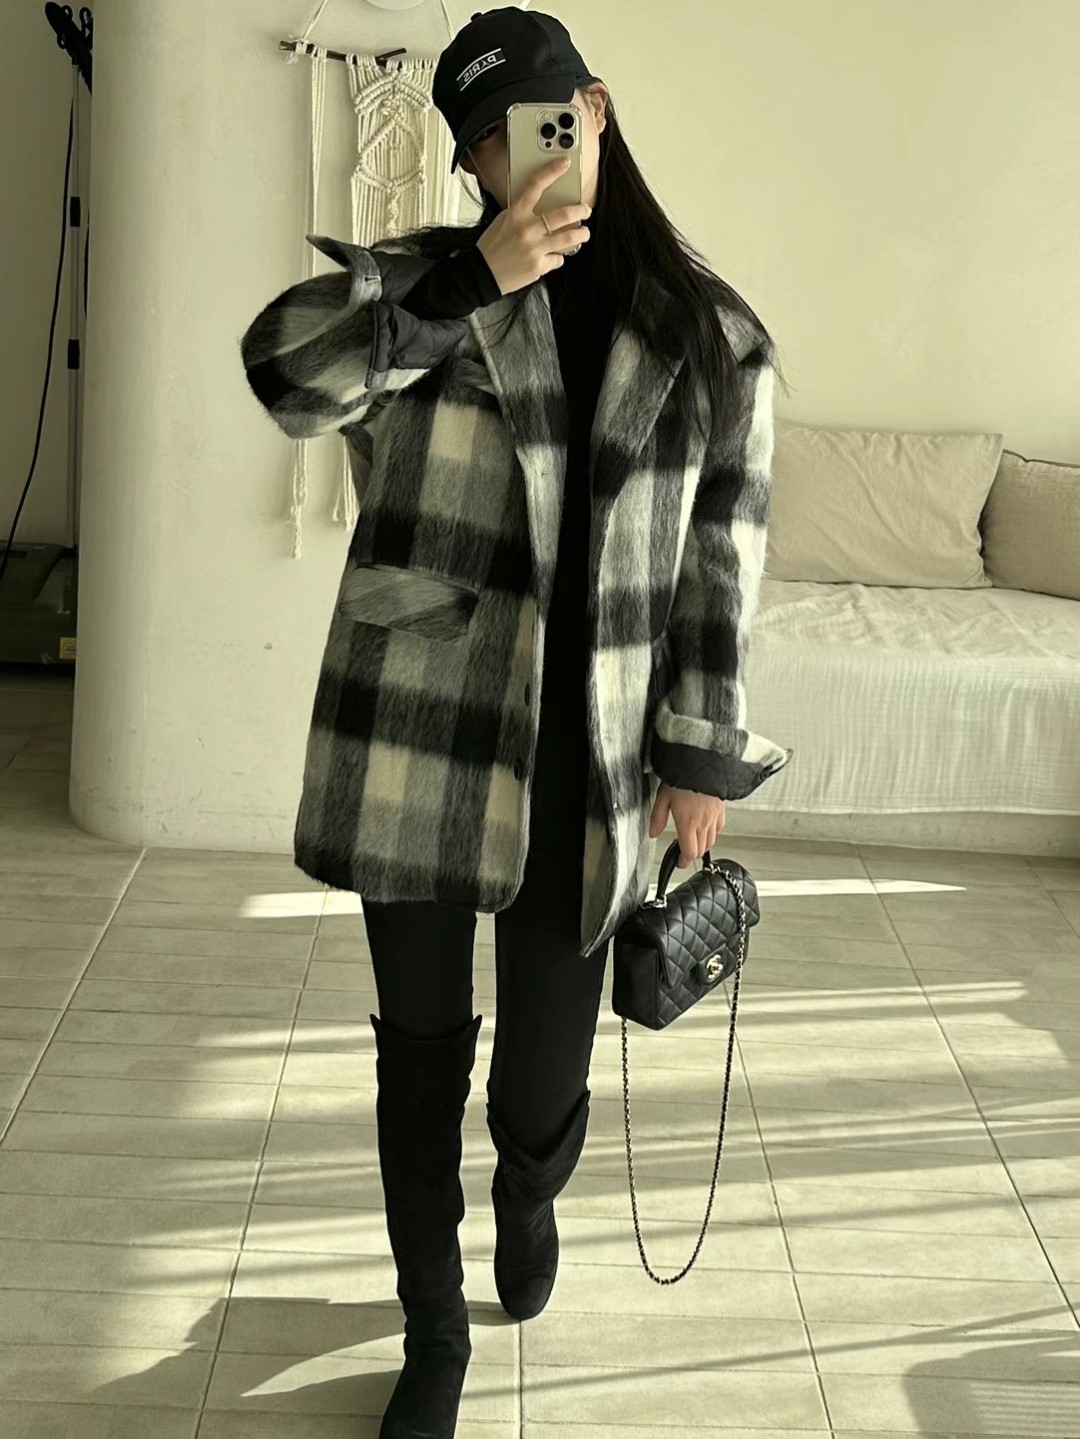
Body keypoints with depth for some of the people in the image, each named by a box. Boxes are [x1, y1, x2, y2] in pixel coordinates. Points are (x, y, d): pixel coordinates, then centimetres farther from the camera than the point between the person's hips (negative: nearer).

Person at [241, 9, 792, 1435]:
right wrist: (476, 278, -22)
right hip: (416, 740, 0)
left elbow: (721, 560, 4)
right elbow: (282, 368, -17)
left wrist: (703, 756, 3)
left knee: (541, 1088, 7)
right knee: (420, 1050, 12)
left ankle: (529, 1195, 47)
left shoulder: (711, 334, 4)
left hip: (588, 769, 0)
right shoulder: (425, 277, 2)